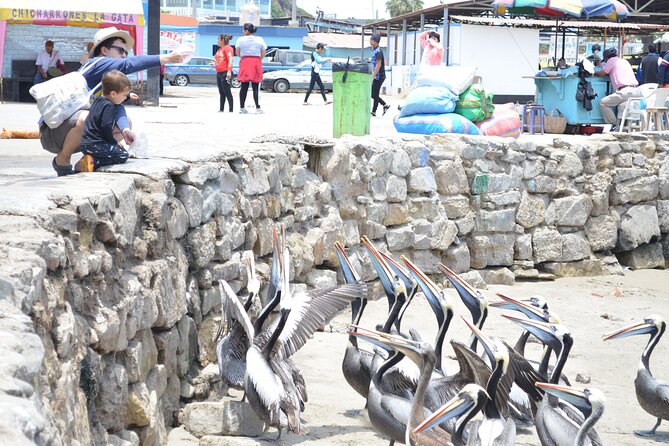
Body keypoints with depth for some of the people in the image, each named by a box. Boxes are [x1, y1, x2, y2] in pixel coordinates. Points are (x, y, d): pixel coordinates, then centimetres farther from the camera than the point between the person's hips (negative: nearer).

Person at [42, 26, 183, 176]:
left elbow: (116, 105, -6)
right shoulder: (97, 63, -14)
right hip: (52, 131, -9)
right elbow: (129, 64, -29)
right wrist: (164, 59, -35)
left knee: (125, 123, 10)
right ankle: (62, 162, -16)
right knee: (86, 118, -39)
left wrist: (125, 130, -25)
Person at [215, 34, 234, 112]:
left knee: (227, 92, -10)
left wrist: (229, 71, -25)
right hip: (219, 73, 10)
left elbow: (230, 60, -17)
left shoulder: (228, 48, -8)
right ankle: (221, 109, 12)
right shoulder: (220, 49, 20)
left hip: (225, 73, -10)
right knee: (221, 93, 9)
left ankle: (231, 110, -10)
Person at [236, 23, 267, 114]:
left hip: (244, 62, 0)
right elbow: (263, 54, 4)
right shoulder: (260, 40, 3)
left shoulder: (241, 39, 1)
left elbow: (238, 53, 5)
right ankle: (257, 108, -8)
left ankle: (242, 108, 4)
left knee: (244, 87, 4)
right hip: (256, 63, 0)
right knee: (255, 87, -1)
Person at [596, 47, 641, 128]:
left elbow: (601, 73, 9)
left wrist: (594, 73, 28)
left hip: (625, 91, -8)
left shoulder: (612, 60, 7)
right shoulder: (625, 61, 29)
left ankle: (614, 125, -7)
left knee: (603, 103, -3)